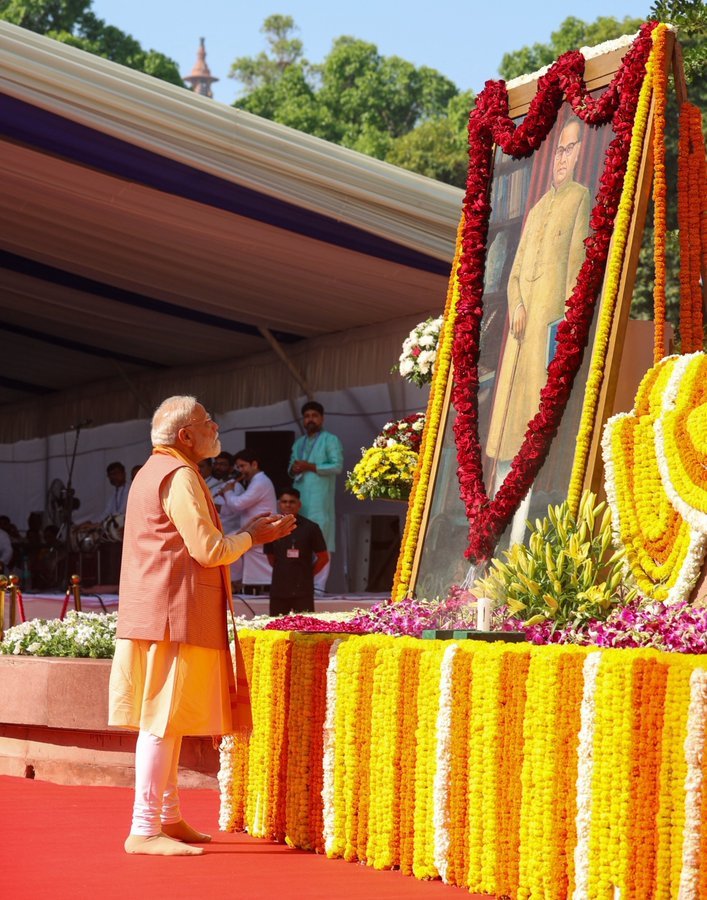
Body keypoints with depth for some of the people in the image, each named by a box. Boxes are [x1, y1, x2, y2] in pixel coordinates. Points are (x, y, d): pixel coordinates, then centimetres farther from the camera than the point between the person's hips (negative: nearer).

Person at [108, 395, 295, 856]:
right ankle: (144, 830, -9)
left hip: (157, 615, 11)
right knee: (164, 719, -10)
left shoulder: (155, 471, 20)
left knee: (167, 719, 14)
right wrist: (251, 537, -2)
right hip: (175, 616, -11)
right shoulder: (180, 476, -13)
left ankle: (168, 818, 20)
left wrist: (247, 533, 19)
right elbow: (208, 549, -18)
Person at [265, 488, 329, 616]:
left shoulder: (310, 528, -3)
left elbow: (323, 558, 3)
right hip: (278, 591, 3)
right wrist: (283, 572, 11)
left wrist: (307, 574, 5)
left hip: (303, 591, -3)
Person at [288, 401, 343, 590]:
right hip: (299, 499, 6)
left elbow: (337, 466, -7)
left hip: (320, 501, -6)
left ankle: (318, 585, -12)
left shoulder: (330, 440, 4)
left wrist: (310, 467, -12)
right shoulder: (298, 444, 25)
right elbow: (291, 467, 26)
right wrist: (293, 470, 2)